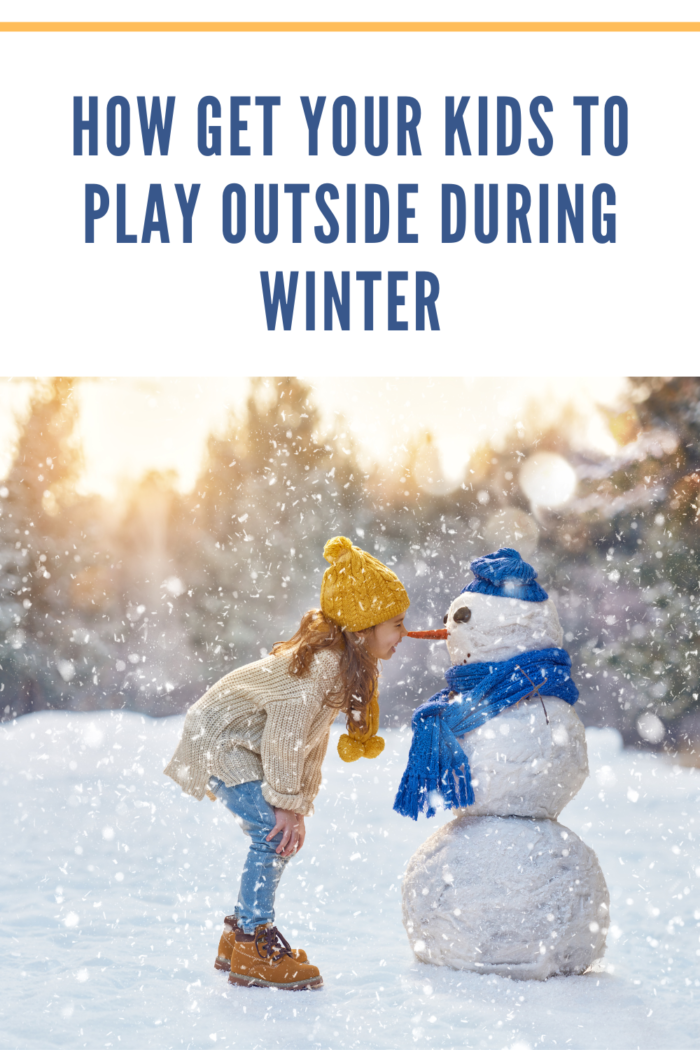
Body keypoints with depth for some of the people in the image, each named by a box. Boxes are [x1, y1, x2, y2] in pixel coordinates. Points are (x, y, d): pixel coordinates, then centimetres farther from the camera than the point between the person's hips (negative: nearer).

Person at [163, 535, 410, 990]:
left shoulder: (346, 662, 4)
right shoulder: (323, 664, -28)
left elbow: (313, 737, 11)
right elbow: (285, 734, -27)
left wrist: (300, 803, 8)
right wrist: (288, 804, -19)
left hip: (241, 744, 10)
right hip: (221, 742, -10)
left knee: (282, 835, 8)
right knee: (275, 833, -16)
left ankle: (242, 937, 17)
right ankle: (254, 945, -9)